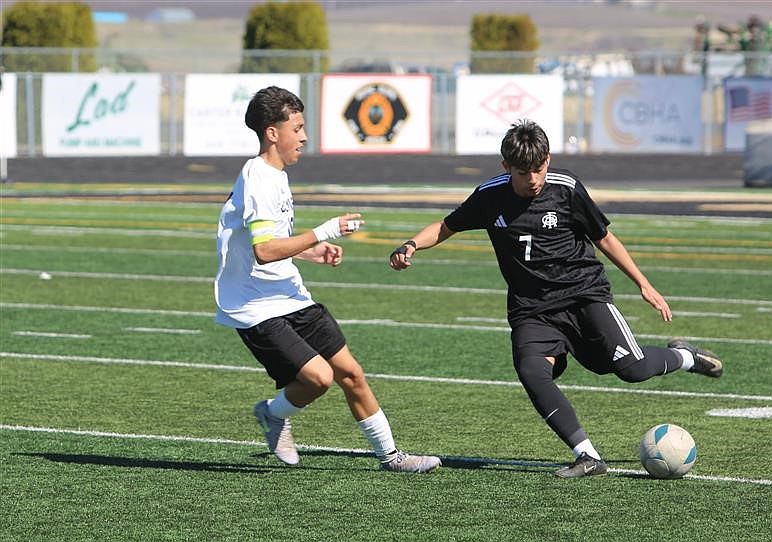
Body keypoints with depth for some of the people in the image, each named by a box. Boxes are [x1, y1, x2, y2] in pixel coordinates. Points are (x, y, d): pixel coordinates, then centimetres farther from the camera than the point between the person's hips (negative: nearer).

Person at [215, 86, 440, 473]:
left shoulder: (274, 176, 14)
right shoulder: (258, 181, -19)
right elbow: (263, 251, -30)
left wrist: (313, 251, 16)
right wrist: (323, 233, -26)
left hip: (292, 300, 10)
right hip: (257, 310, -10)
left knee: (350, 372, 8)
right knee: (319, 376, -20)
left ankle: (388, 454, 19)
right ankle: (273, 414, 10)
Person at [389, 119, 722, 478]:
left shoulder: (566, 188, -5)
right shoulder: (490, 197, -1)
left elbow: (604, 238, 7)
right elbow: (446, 227, 14)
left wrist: (644, 285, 7)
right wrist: (411, 245, -6)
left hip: (584, 293, -1)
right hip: (532, 310, 1)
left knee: (631, 367, -19)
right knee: (532, 373, -28)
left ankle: (683, 357, 16)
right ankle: (587, 458, -25)